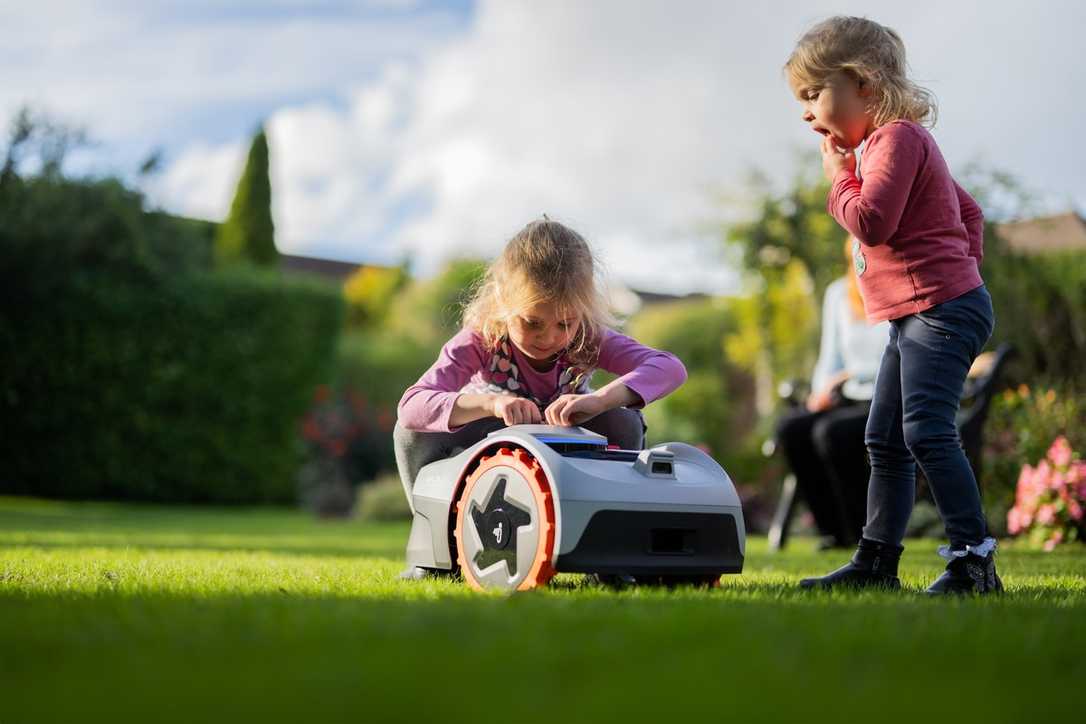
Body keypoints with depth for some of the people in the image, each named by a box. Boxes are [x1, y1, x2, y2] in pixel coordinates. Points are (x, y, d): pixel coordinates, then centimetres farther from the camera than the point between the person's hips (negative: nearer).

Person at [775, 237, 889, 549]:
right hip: (852, 398, 6)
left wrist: (851, 374, -18)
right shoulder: (838, 293, 11)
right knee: (791, 427, -22)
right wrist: (822, 392, -5)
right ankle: (836, 531, -12)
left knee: (832, 432, -32)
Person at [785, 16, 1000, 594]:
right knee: (885, 440, 11)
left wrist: (840, 179, -7)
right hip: (917, 316, 11)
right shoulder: (892, 143, 21)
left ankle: (973, 562, -17)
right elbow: (967, 209, 28)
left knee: (927, 431, -18)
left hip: (940, 308, -11)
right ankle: (875, 563, 16)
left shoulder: (897, 136, -11)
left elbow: (871, 222, -23)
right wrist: (965, 262, 19)